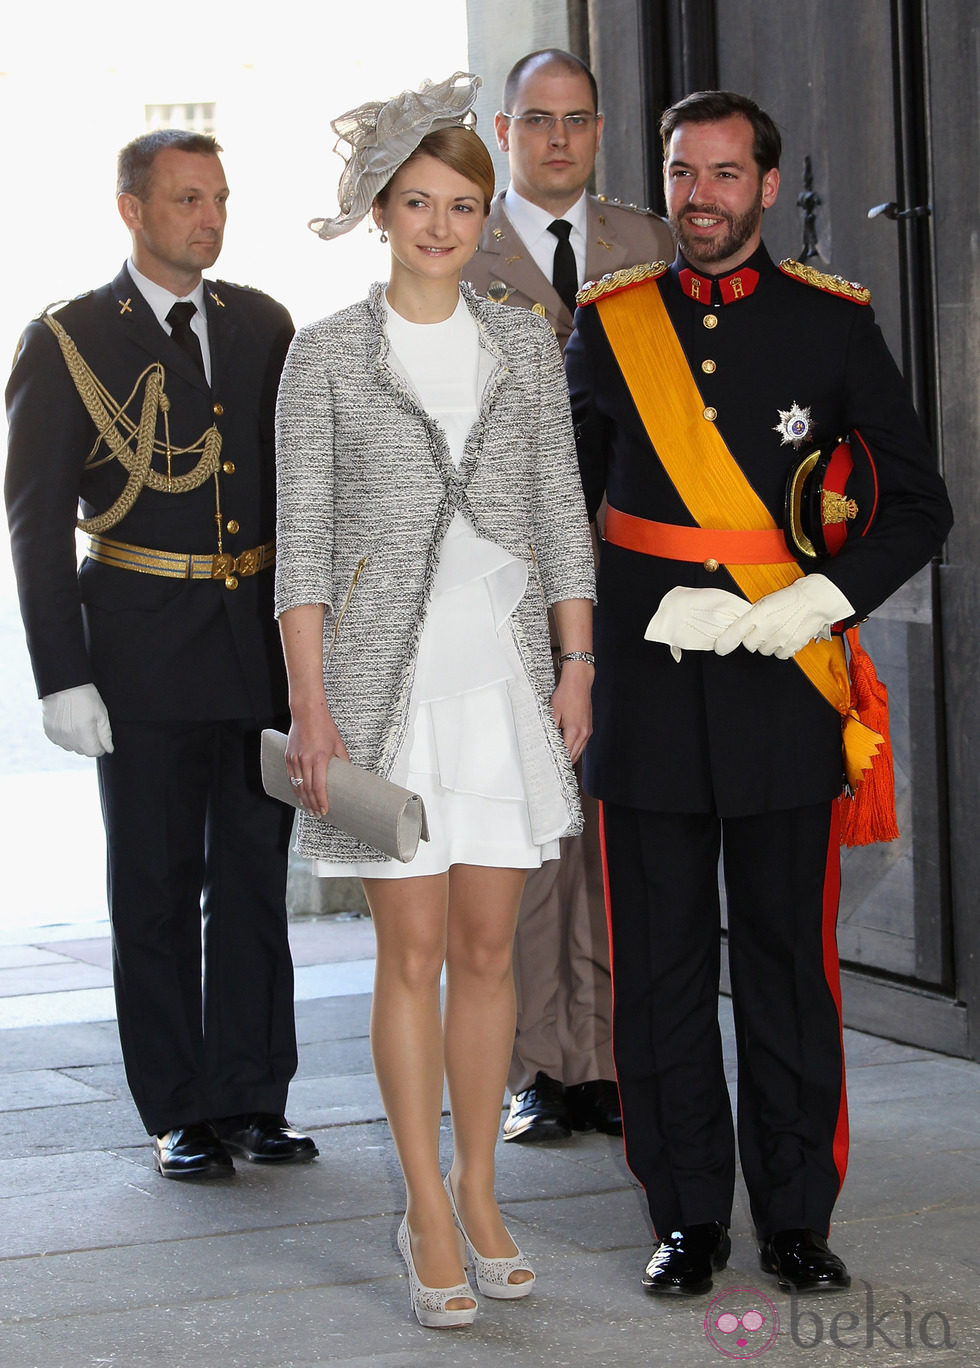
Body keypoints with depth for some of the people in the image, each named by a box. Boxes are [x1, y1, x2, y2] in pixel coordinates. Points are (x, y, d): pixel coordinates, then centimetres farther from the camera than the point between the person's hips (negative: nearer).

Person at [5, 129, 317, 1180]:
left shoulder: (262, 325, 9)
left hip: (265, 645, 4)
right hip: (145, 652, -3)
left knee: (255, 877, 8)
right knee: (156, 887, 4)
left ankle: (252, 1094, 17)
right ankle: (179, 1112, 12)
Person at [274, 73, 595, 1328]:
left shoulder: (523, 345, 8)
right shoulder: (325, 354, 0)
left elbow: (561, 511, 9)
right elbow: (302, 533, -3)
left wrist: (577, 665, 2)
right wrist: (309, 700, -9)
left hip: (506, 670, 3)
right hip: (386, 671, -3)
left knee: (488, 945, 7)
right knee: (413, 949, -1)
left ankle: (478, 1190, 19)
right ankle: (428, 1215, 7)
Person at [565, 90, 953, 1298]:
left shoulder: (833, 324, 4)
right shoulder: (609, 325, 7)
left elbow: (918, 506, 5)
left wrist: (819, 600, -9)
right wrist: (652, 609, -2)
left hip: (785, 695, -1)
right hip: (646, 689, 1)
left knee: (789, 960, 4)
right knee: (661, 962, 4)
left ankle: (797, 1218, 15)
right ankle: (688, 1218, 16)